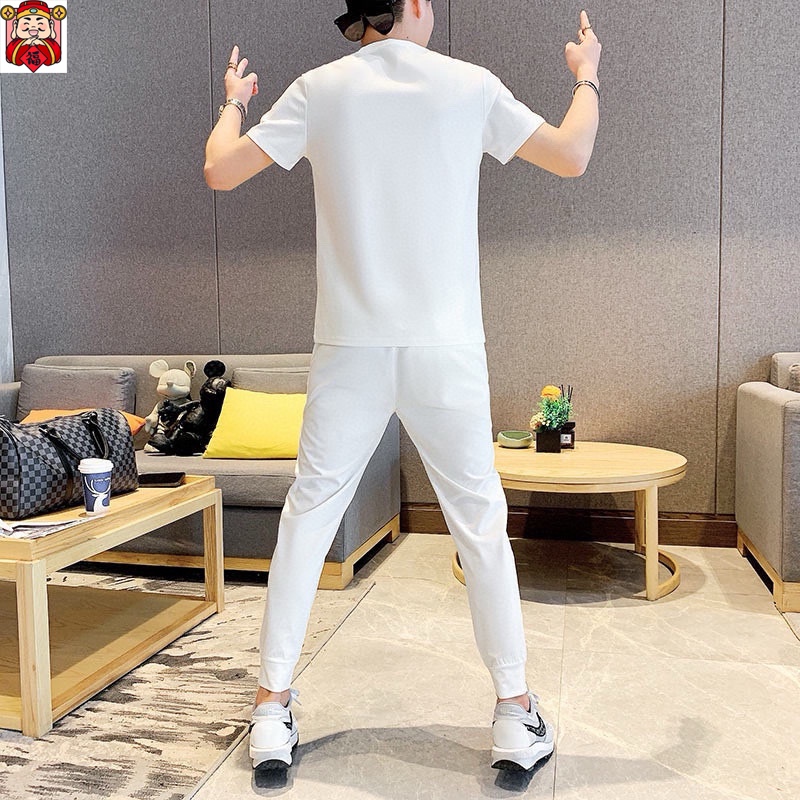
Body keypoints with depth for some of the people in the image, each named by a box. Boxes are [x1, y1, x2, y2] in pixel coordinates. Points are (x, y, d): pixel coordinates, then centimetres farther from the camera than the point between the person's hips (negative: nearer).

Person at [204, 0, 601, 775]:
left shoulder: (320, 88, 3)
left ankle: (272, 709, 14)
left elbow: (219, 171, 6)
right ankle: (516, 712, 16)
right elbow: (572, 157, 10)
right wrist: (587, 77, 30)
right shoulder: (468, 85, 2)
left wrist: (232, 104, 28)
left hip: (350, 348, 1)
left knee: (308, 515, 10)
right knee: (480, 521, 9)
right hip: (445, 349, 0)